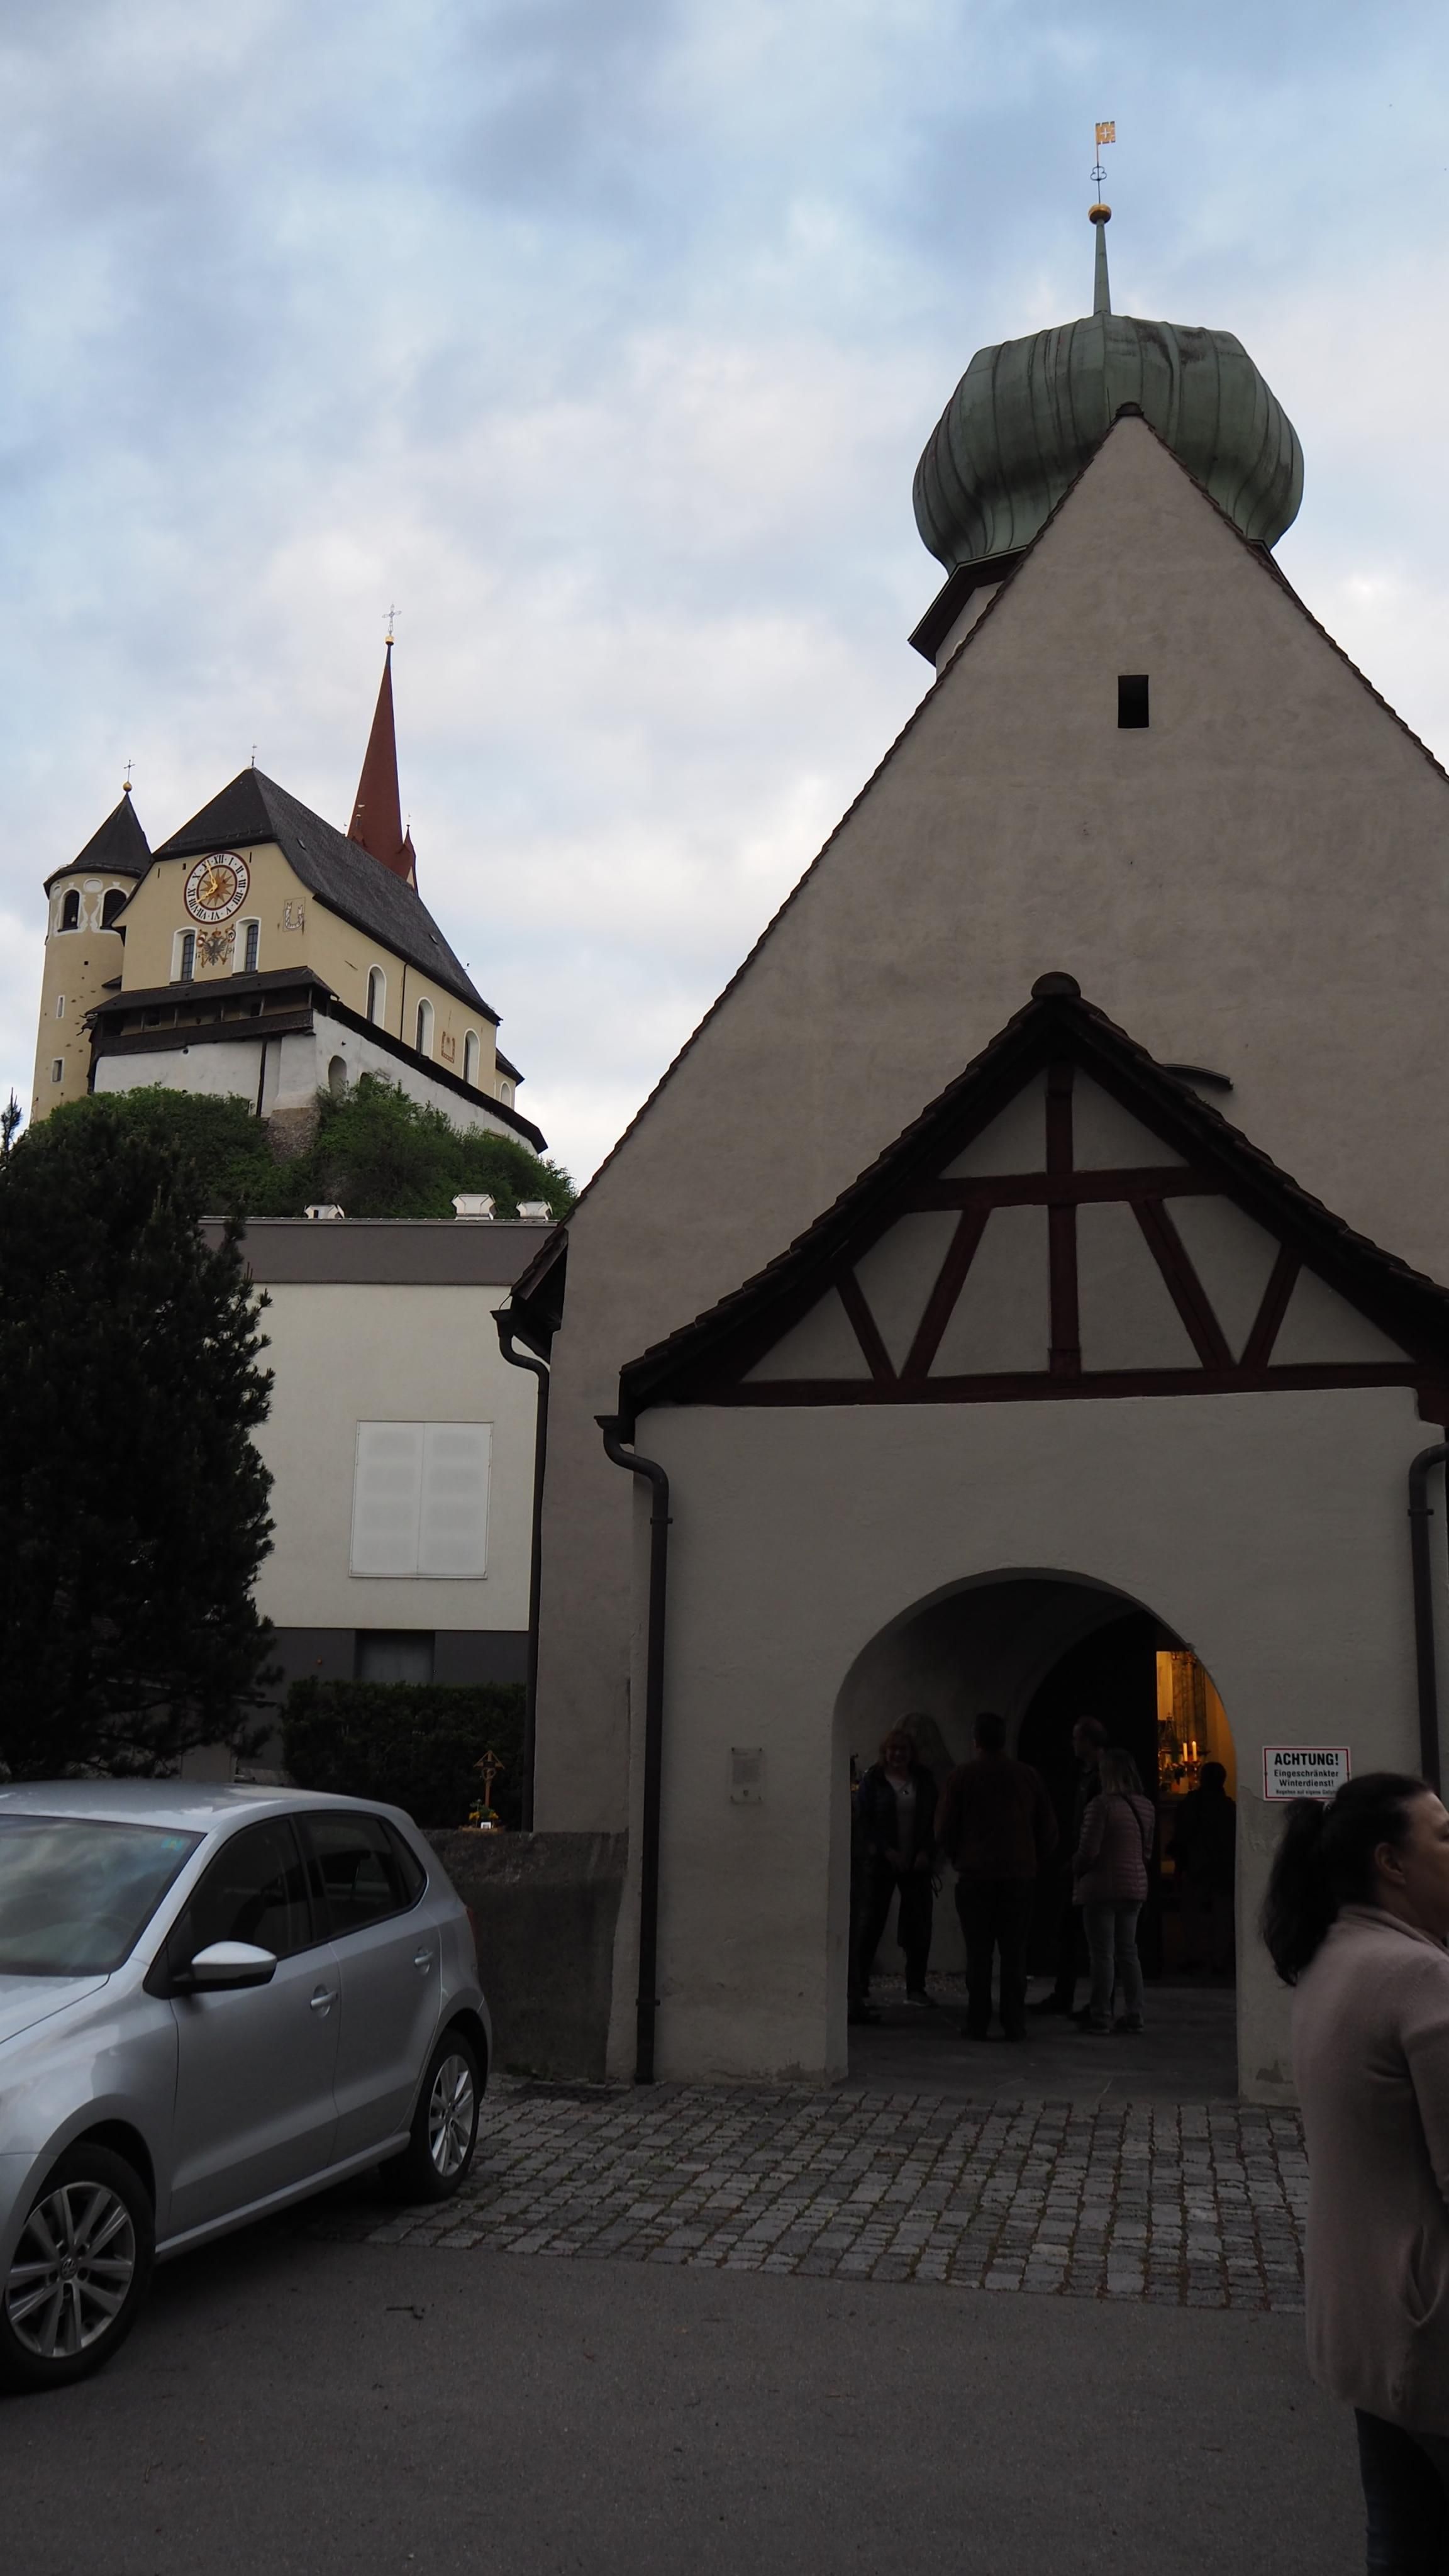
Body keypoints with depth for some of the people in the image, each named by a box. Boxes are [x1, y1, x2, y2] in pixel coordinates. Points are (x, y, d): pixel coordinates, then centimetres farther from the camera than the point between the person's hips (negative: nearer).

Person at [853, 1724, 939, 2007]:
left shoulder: (924, 1780, 9)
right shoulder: (873, 1780, 1)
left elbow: (934, 1819, 8)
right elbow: (864, 1819, -4)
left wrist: (926, 1852, -5)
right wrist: (886, 1851, -13)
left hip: (917, 1864, 3)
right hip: (881, 1864, -3)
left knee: (919, 1926, 4)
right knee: (871, 1924, -3)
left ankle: (916, 1988, 14)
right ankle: (860, 1988, 2)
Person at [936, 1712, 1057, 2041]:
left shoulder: (962, 1776, -3)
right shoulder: (1029, 1777, 5)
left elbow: (944, 1830, -1)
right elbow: (1049, 1831, 7)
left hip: (975, 1875, -2)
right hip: (1021, 1875, 2)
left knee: (978, 1953, 3)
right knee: (1014, 1953, 6)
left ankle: (977, 2023, 1)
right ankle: (1014, 2024, 5)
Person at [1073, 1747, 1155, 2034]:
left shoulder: (1102, 1805, -17)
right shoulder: (1145, 1807, 7)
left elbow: (1088, 1850, -16)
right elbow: (1147, 1850, 13)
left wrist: (1075, 1870, 1)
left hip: (1102, 1887, -7)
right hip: (1135, 1887, 7)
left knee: (1102, 1953, -1)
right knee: (1128, 1951, 13)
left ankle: (1100, 2015, 1)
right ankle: (1133, 2014, 13)